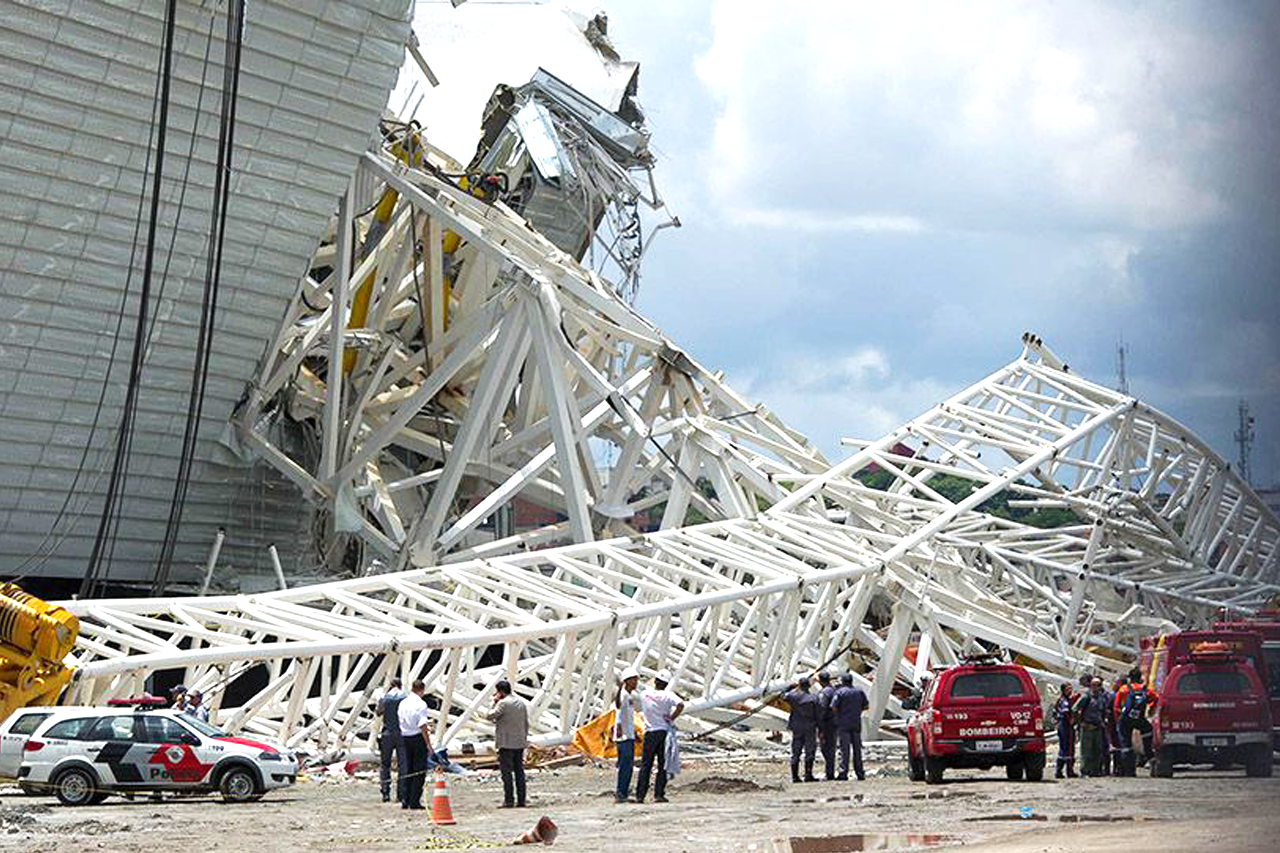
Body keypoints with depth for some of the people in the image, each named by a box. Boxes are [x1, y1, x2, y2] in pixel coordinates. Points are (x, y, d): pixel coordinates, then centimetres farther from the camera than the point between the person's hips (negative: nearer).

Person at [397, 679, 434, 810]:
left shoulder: (402, 703, 8)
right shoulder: (421, 704, -13)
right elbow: (423, 726, -17)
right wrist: (428, 744, -14)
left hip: (405, 737, 6)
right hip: (418, 738, -6)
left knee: (406, 769, 13)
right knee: (419, 770, 0)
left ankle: (405, 800, 12)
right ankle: (415, 801, -1)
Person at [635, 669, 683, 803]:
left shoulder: (644, 695, 2)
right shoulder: (667, 695, -7)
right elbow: (680, 705, -22)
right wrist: (671, 718, -11)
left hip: (649, 732, 2)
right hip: (664, 731, -2)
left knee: (645, 765, 6)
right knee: (663, 765, 5)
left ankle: (640, 795, 2)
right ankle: (659, 795, 0)